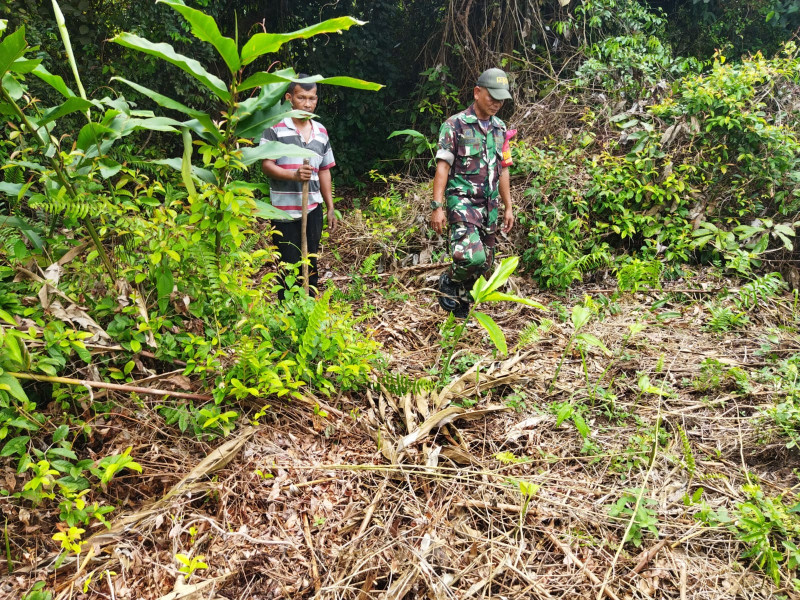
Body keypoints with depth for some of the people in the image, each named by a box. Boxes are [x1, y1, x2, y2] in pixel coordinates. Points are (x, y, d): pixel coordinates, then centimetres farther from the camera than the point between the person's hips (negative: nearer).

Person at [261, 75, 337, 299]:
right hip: (284, 210, -5)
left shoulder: (321, 131, 12)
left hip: (313, 209, 5)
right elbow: (266, 165, -10)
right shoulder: (275, 127, -4)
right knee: (289, 266, 0)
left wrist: (331, 208, 14)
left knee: (310, 264, 11)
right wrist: (294, 175, -28)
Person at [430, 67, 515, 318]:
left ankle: (460, 311, 24)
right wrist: (437, 207, -15)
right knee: (471, 257, -24)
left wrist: (508, 207, 16)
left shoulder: (500, 129, 13)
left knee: (485, 262, 7)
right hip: (462, 201, -6)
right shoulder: (455, 125, -5)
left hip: (490, 205, 7)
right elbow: (443, 166, -8)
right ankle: (448, 281, 8)